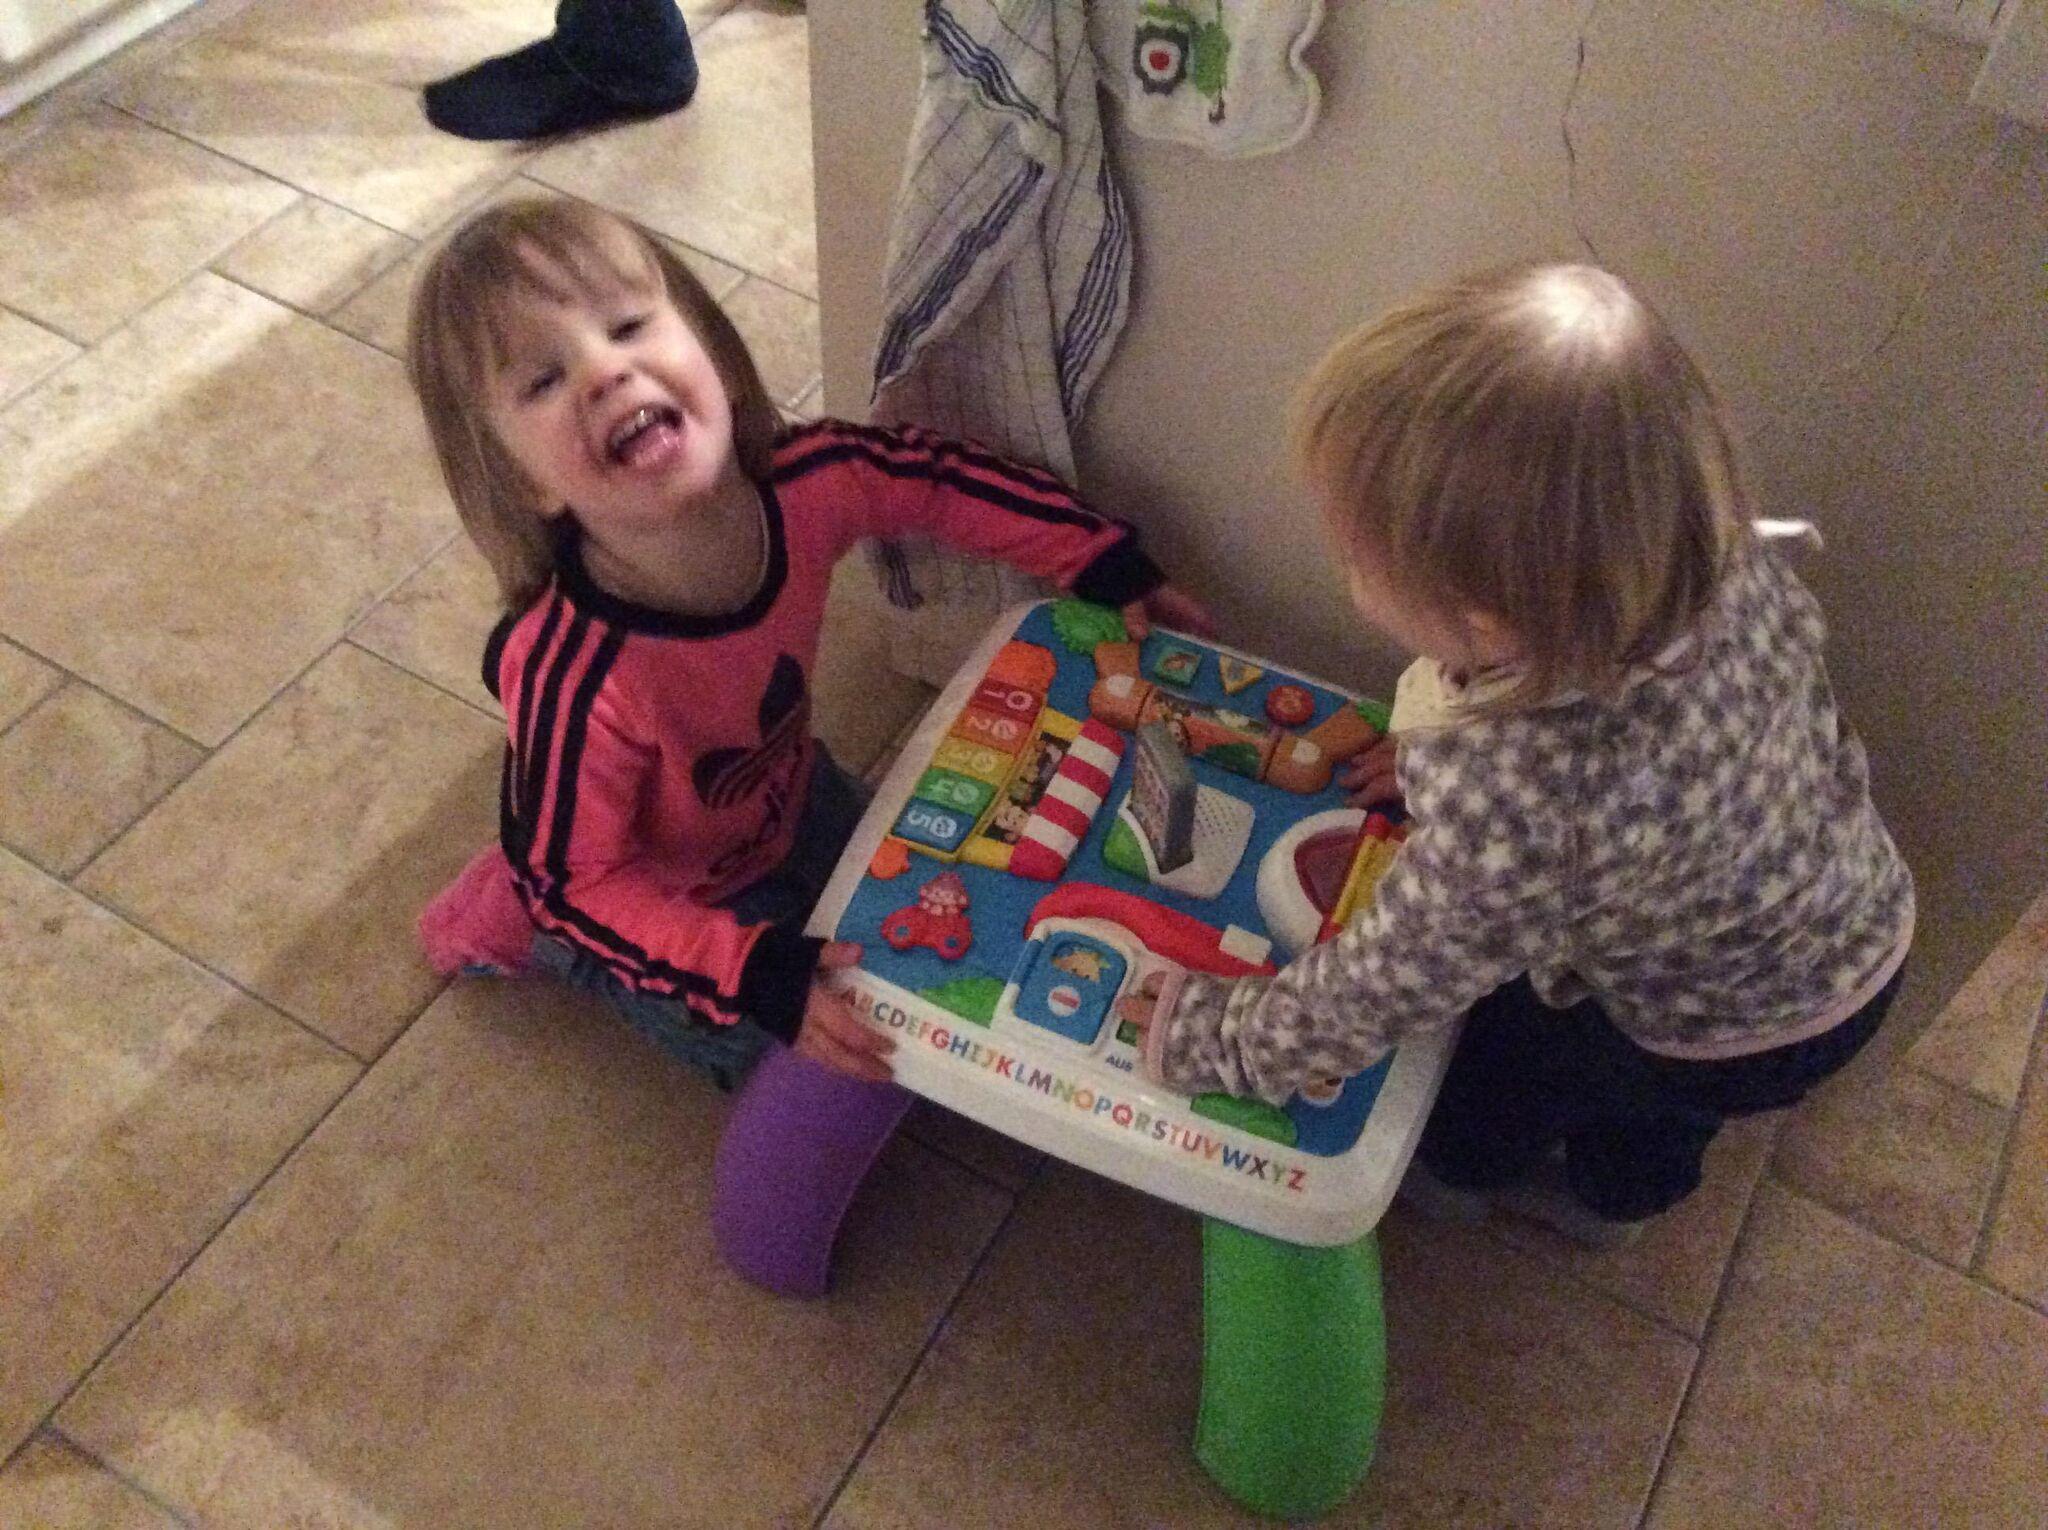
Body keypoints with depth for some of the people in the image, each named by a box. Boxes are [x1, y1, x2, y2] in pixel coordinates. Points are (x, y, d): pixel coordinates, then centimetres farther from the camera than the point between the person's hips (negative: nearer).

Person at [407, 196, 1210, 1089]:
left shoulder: (806, 485, -32)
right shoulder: (574, 681, -44)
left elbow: (933, 476, -10)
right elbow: (575, 883, -28)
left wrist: (1107, 566, -12)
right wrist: (756, 975, -37)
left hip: (785, 795, 5)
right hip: (665, 898, -5)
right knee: (823, 1081, 10)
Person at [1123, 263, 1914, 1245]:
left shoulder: (1505, 812, -46)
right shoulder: (1725, 551, -27)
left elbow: (1379, 995, -28)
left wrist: (1200, 1042, -12)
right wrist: (1456, 756, 0)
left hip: (1735, 1047, -5)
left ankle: (1466, 1166, 57)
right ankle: (1622, 1192, 65)